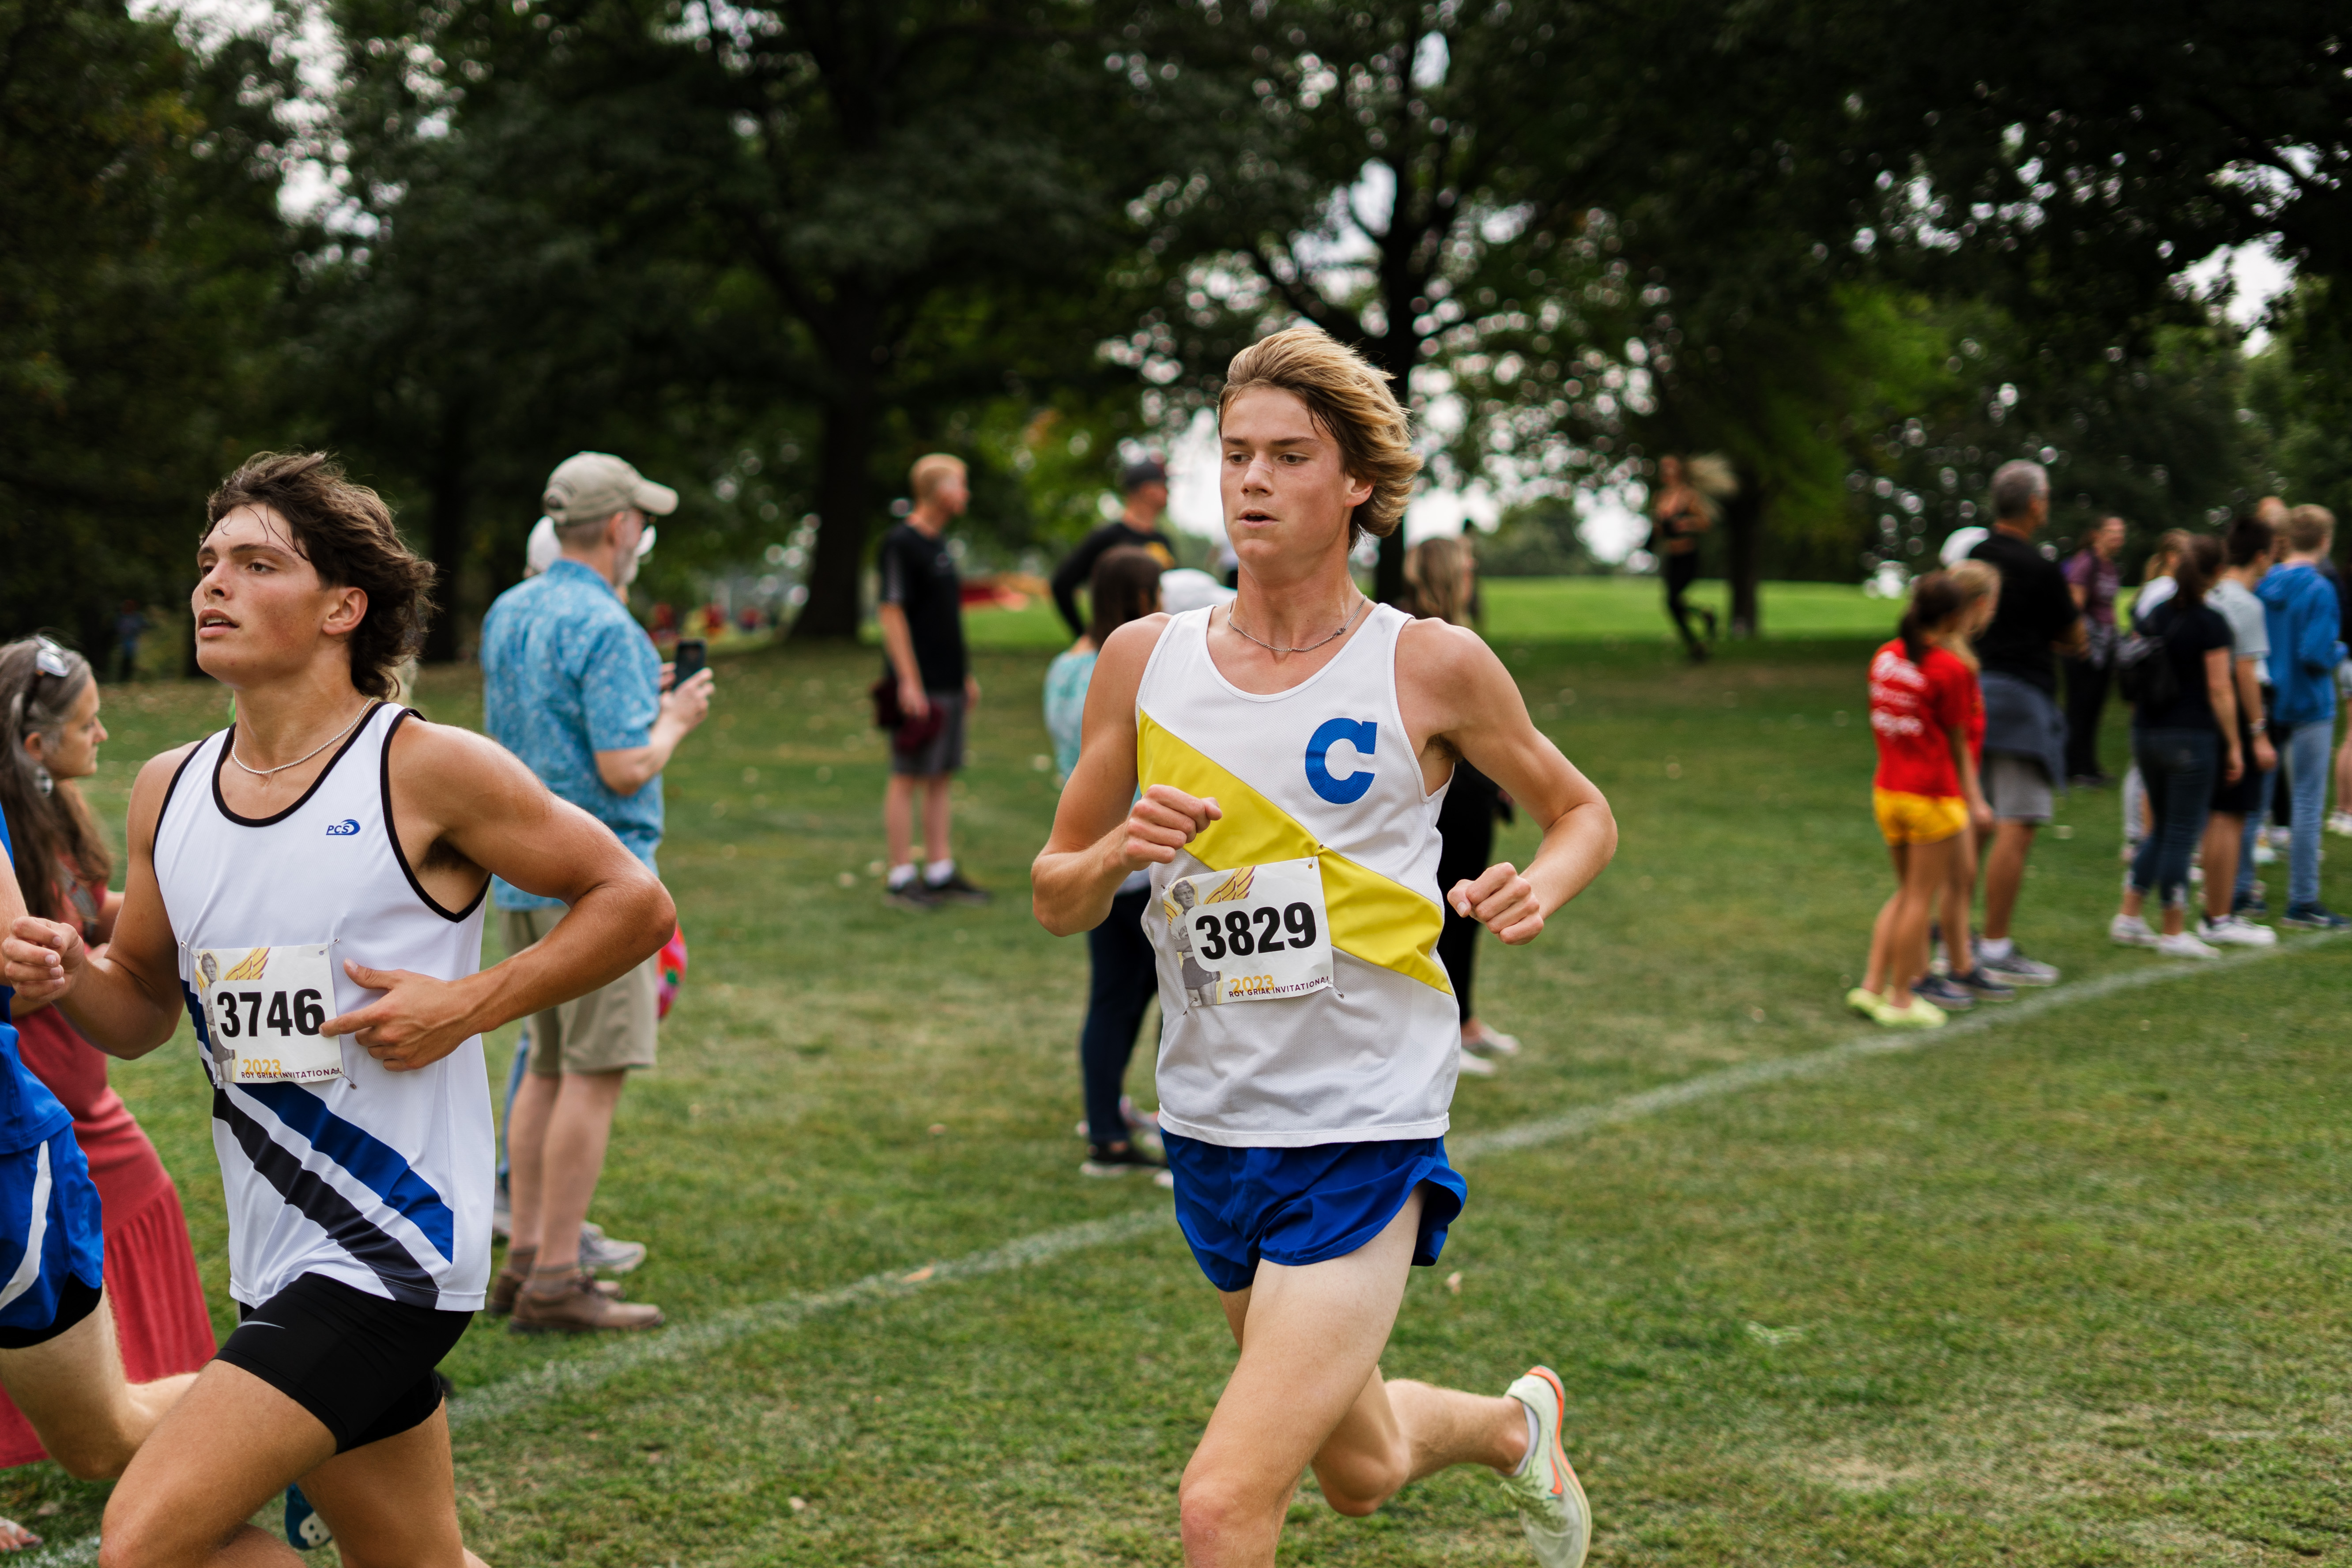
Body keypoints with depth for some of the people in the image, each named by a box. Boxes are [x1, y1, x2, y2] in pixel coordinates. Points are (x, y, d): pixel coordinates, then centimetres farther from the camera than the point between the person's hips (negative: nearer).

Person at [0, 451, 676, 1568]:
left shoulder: (428, 772, -11)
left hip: (392, 1245, -7)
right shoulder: (168, 792, 7)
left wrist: (467, 1005, -15)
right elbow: (141, 1008, 17)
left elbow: (634, 901, -4)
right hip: (278, 1255, 7)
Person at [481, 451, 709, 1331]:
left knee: (549, 1069, 15)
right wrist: (675, 722, -2)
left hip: (519, 873, 9)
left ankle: (525, 1258, 17)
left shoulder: (506, 615, 12)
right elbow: (624, 768, -21)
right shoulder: (606, 630, -16)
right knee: (595, 1073, -5)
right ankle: (555, 1281, -4)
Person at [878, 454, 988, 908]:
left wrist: (966, 675, 21)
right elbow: (891, 613, -16)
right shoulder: (900, 543, -11)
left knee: (941, 777, 10)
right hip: (919, 686, -9)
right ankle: (901, 878, 0)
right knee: (907, 779, -4)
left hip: (948, 683, 9)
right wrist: (909, 681, -20)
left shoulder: (939, 543, 15)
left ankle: (941, 873, 14)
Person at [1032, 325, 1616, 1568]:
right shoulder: (1145, 660, 1)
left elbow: (1583, 814, 9)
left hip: (1366, 1136, -5)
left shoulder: (1431, 668, -7)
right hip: (1209, 1125, 5)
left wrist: (1541, 888, -12)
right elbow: (1056, 899, 7)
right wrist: (1122, 849, -14)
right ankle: (1518, 1426, 55)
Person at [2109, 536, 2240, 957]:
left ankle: (2129, 916, 14)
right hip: (2192, 737, -6)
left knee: (2162, 829, 18)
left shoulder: (2155, 615, 8)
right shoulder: (2211, 623, -11)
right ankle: (2174, 933, 3)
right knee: (2182, 834, -1)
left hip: (2147, 732, 6)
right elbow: (2219, 689, -12)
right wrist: (2234, 746, -7)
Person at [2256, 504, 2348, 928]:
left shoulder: (2264, 585, 4)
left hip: (2266, 702, 6)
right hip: (2308, 705, -6)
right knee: (2308, 803, -1)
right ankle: (2302, 901, 1)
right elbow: (2316, 654, -22)